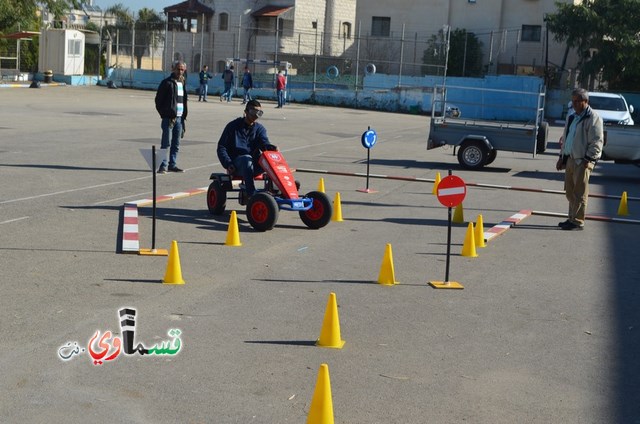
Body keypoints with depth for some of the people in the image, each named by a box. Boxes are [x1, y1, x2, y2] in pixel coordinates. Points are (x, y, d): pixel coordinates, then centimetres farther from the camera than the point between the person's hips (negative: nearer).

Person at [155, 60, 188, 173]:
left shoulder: (182, 83, 16)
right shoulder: (167, 83, -5)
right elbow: (158, 100, -5)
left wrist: (184, 115, 11)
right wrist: (165, 114, -9)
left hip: (179, 118, 6)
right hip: (169, 118, -6)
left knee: (176, 144, 10)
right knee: (166, 143, -8)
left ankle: (172, 165, 17)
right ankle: (162, 166, -6)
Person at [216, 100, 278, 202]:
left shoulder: (260, 128, 15)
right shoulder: (233, 126, 7)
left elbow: (264, 143, -4)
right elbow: (221, 147, 4)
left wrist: (272, 148, -30)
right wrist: (228, 164, -13)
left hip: (254, 164, 3)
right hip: (236, 163, -3)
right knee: (247, 159, -38)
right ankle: (251, 194, -47)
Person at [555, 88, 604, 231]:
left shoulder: (593, 118, -8)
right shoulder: (572, 118, 19)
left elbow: (597, 141, -13)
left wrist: (588, 159, -18)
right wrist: (562, 157, 20)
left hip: (583, 161, -8)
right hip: (570, 159, 8)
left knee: (580, 192, -6)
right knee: (570, 191, 12)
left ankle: (578, 221, -4)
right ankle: (572, 218, 21)